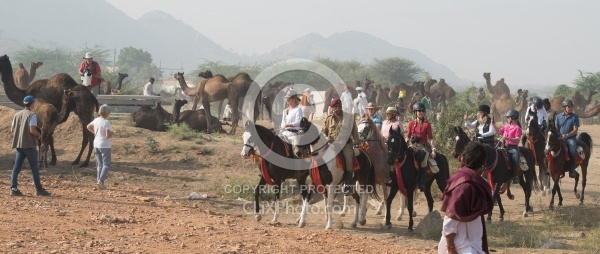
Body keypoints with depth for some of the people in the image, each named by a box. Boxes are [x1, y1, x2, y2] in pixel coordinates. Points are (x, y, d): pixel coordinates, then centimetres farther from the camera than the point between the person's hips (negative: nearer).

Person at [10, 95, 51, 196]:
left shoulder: (17, 114, 10)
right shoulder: (32, 115, -11)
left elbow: (12, 129, 9)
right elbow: (32, 130, -18)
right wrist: (39, 135, 0)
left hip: (19, 144, 6)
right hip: (29, 144, -6)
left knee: (16, 167, 6)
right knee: (34, 168, 1)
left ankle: (13, 188, 0)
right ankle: (39, 190, 4)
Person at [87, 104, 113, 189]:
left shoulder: (96, 120, 3)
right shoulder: (106, 122, -19)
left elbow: (88, 127, 22)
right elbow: (108, 135, -23)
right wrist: (111, 134, -3)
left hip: (96, 145, 7)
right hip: (104, 146, -7)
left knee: (99, 164, 14)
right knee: (106, 164, -2)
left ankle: (100, 182, 16)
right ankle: (101, 180, -18)